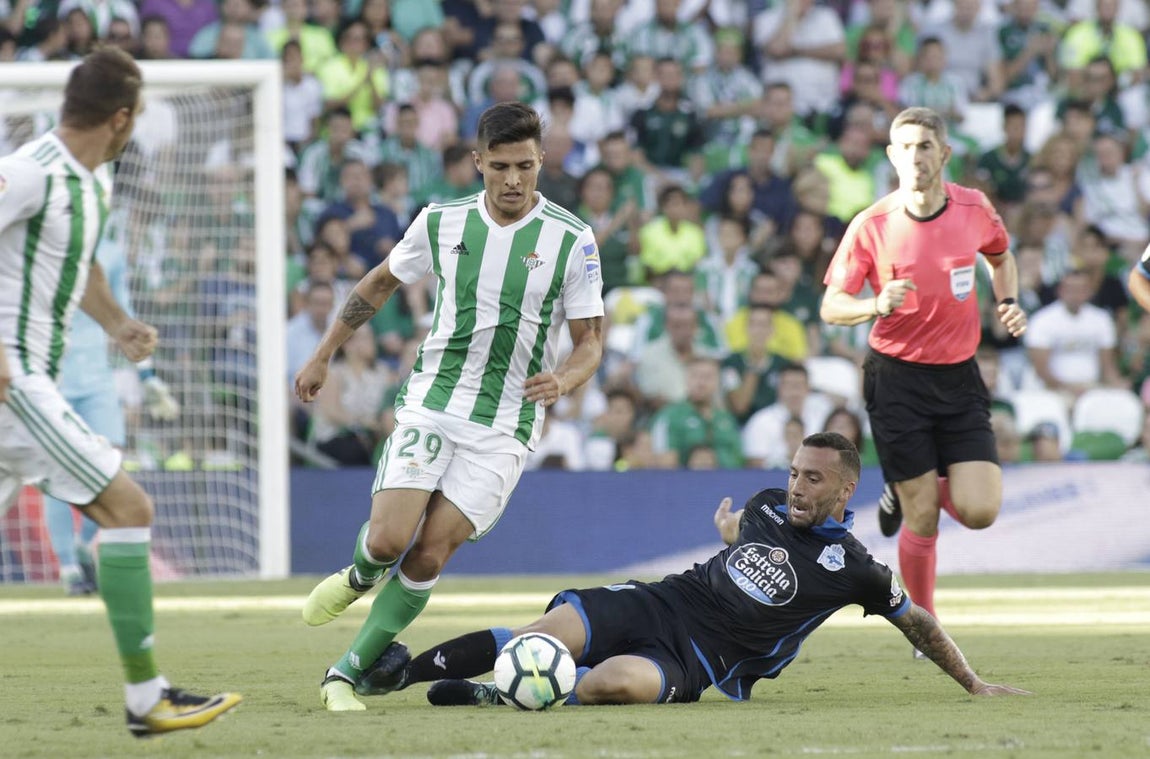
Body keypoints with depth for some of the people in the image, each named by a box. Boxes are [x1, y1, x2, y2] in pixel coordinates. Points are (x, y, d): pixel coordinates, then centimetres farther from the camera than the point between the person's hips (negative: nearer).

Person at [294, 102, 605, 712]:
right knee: (389, 539, -15)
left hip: (504, 426, -1)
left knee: (429, 557, -10)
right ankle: (360, 578, 23)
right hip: (430, 404, 1)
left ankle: (348, 674, 3)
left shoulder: (571, 240, -5)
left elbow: (590, 341, 0)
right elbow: (381, 282, 18)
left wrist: (565, 378, -22)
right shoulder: (441, 223, 1)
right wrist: (322, 356, 19)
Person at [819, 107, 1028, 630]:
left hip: (959, 376, 3)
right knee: (922, 520, -4)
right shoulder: (871, 226, -10)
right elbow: (831, 307, -6)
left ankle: (910, 492, 25)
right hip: (896, 376, -3)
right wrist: (877, 305, -25)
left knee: (979, 510, -9)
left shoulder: (974, 209, -2)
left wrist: (1008, 303, 3)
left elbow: (1000, 255, 21)